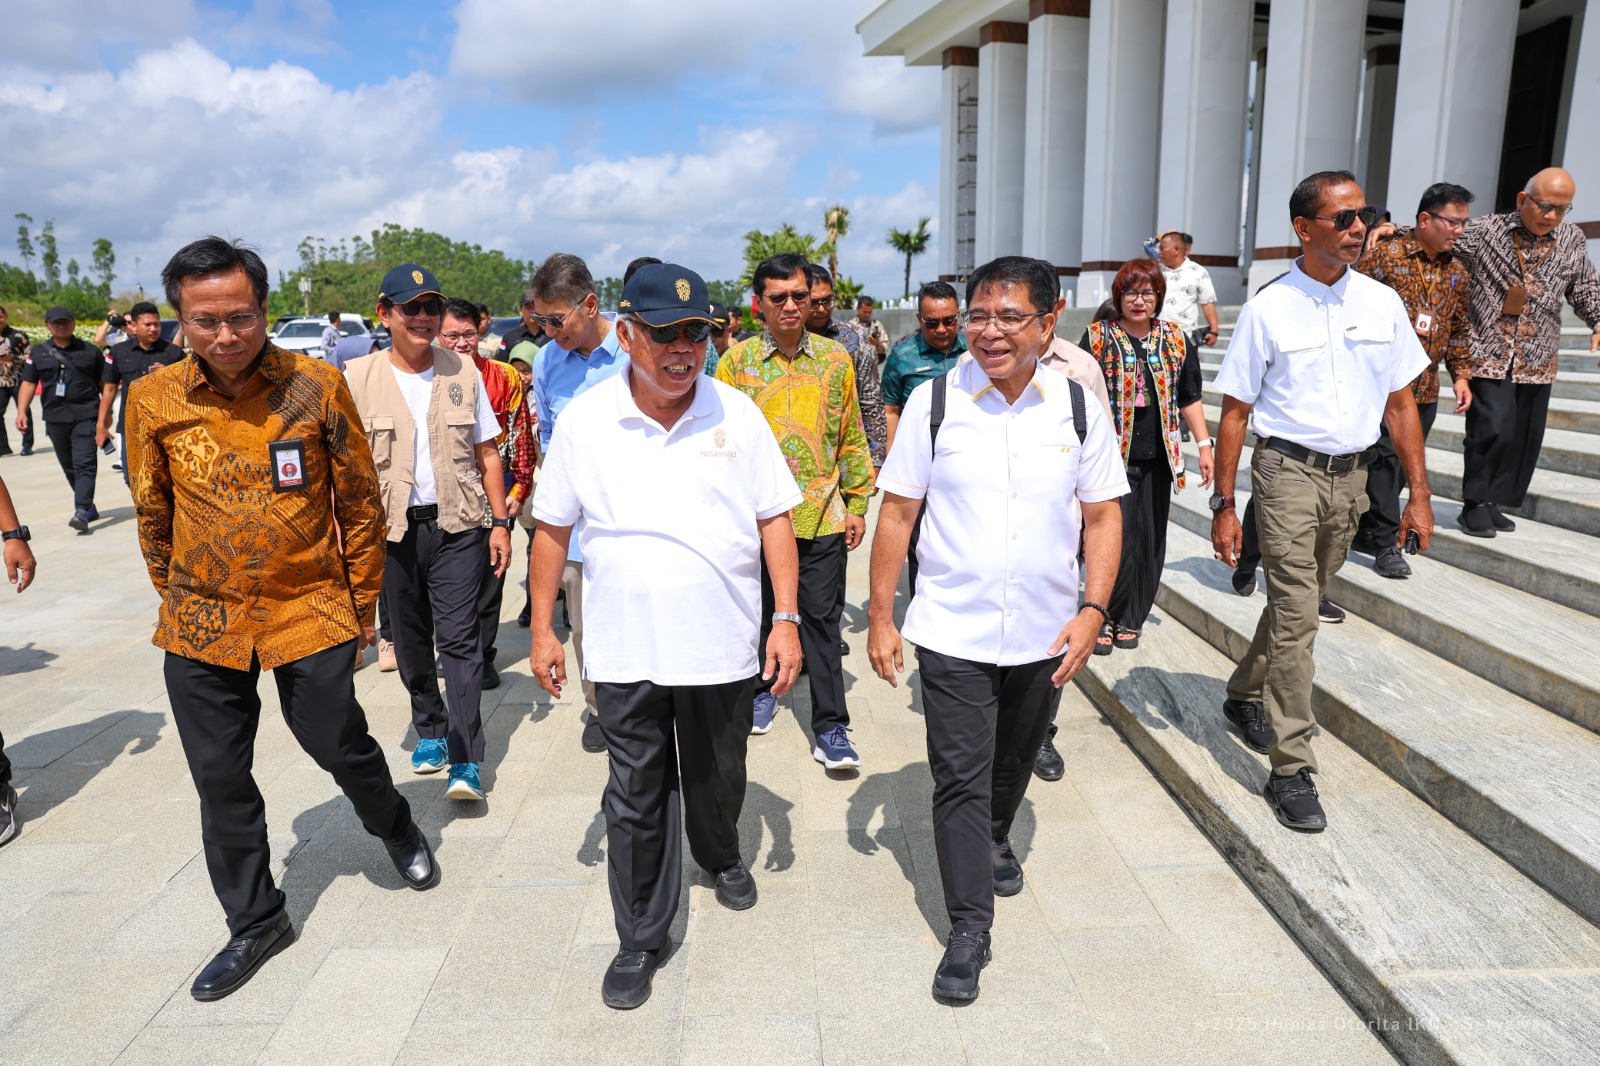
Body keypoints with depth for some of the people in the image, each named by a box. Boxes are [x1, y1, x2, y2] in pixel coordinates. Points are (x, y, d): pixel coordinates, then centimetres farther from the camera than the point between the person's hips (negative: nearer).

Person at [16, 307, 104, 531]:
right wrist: (21, 411, -2)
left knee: (84, 464, -14)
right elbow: (28, 383, 9)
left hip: (86, 415, -4)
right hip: (55, 418, 4)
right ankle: (89, 507, 22)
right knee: (69, 467, 10)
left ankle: (81, 511, -20)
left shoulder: (90, 351, 6)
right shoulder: (38, 353, 11)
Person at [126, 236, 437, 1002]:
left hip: (311, 610, -2)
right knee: (220, 780, 10)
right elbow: (153, 514, 10)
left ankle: (395, 827, 41)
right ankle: (254, 922, 31)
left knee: (340, 746, 7)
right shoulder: (154, 398, -4)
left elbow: (359, 502, -2)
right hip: (201, 624, 3)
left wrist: (360, 605, 2)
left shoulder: (316, 386, -10)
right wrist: (176, 601, 15)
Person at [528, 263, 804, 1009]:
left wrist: (787, 620, -5)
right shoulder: (585, 420, -4)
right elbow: (553, 527, 4)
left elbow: (774, 520, 0)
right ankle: (640, 940, 25)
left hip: (722, 644, 1)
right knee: (634, 800, 8)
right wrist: (542, 627, 4)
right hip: (625, 649, -1)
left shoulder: (737, 414, -3)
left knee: (718, 776, 21)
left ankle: (721, 858, 52)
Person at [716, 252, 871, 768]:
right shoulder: (736, 361, 0)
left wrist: (857, 503, 4)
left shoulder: (835, 359, 3)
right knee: (759, 609, 15)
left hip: (822, 514, 0)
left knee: (822, 619, 3)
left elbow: (850, 437, 7)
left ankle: (830, 728, 10)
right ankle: (762, 689, 39)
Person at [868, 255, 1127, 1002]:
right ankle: (968, 928, 16)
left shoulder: (1078, 408, -3)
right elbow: (898, 512, -4)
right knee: (959, 779, 1)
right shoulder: (933, 402, -7)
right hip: (951, 633, -2)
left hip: (1044, 636, 3)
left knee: (1014, 763, 23)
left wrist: (1092, 611, -8)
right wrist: (880, 618, -6)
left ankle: (996, 841, 53)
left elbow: (1102, 516, 2)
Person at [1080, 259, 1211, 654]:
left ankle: (1130, 619, 20)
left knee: (1149, 540, 6)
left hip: (1157, 458, 4)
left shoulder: (1176, 338, 10)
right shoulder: (1098, 337, 1)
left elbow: (1189, 397, 14)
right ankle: (1104, 617, 9)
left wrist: (1204, 445, 8)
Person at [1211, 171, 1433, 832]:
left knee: (1298, 602, 16)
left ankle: (1244, 695, 41)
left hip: (1351, 476, 5)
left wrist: (1419, 492, 5)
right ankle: (1292, 769, 0)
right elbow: (1235, 412, -5)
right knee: (1297, 616, -8)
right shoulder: (1269, 308, -6)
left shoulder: (1382, 303, 5)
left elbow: (1400, 404, 10)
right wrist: (1224, 505, -8)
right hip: (1287, 472, -4)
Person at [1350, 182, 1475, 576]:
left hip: (1425, 388, 7)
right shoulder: (1385, 256, -7)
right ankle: (1386, 543, 0)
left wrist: (1461, 374, 14)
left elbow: (1460, 328, 21)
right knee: (1387, 457, -8)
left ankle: (1365, 529, 21)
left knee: (1404, 464, 9)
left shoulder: (1456, 271, 13)